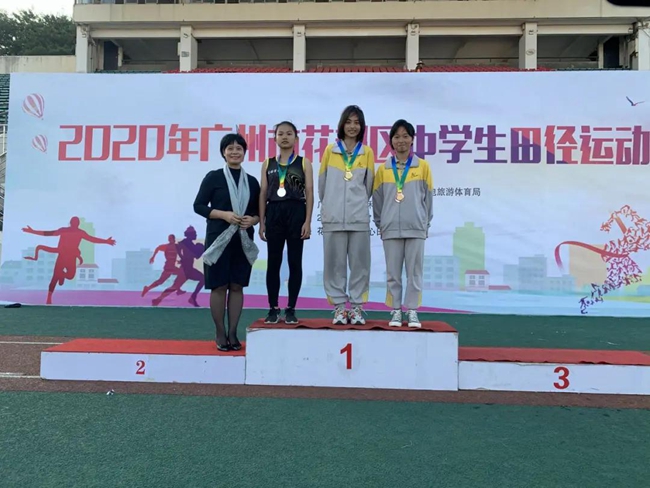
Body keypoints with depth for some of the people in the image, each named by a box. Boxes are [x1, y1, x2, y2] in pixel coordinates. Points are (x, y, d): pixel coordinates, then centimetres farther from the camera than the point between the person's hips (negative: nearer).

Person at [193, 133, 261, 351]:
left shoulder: (252, 181, 10)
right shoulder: (213, 177, 0)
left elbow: (259, 211, 15)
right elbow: (198, 205, -3)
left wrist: (253, 220, -8)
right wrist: (224, 214, -16)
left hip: (243, 240, 3)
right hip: (219, 238, -3)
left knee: (237, 286, 6)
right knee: (219, 286, 1)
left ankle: (233, 333, 15)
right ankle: (220, 334, 12)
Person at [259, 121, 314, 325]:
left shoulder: (304, 163, 5)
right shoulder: (268, 164, 11)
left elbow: (309, 193, 1)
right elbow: (263, 194, 9)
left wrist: (307, 221, -8)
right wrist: (261, 222, 3)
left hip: (296, 213, -2)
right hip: (274, 214, 2)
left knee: (295, 262, 2)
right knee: (273, 263, 4)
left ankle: (291, 309, 11)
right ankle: (273, 308, 13)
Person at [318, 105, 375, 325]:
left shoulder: (367, 152, 7)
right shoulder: (330, 150, 6)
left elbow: (368, 184, 13)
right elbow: (322, 183, 12)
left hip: (359, 216, 0)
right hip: (333, 216, 0)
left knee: (359, 262, 2)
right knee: (335, 262, 2)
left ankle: (356, 307, 11)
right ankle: (339, 307, 10)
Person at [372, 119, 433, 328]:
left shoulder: (423, 166, 3)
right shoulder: (383, 169, 6)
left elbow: (428, 197, 6)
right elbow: (377, 199, 10)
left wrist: (426, 223, 7)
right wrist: (379, 224, 11)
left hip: (416, 228, -1)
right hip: (390, 229, 1)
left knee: (414, 272, 4)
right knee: (393, 273, 5)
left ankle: (412, 312, 12)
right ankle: (395, 311, 14)